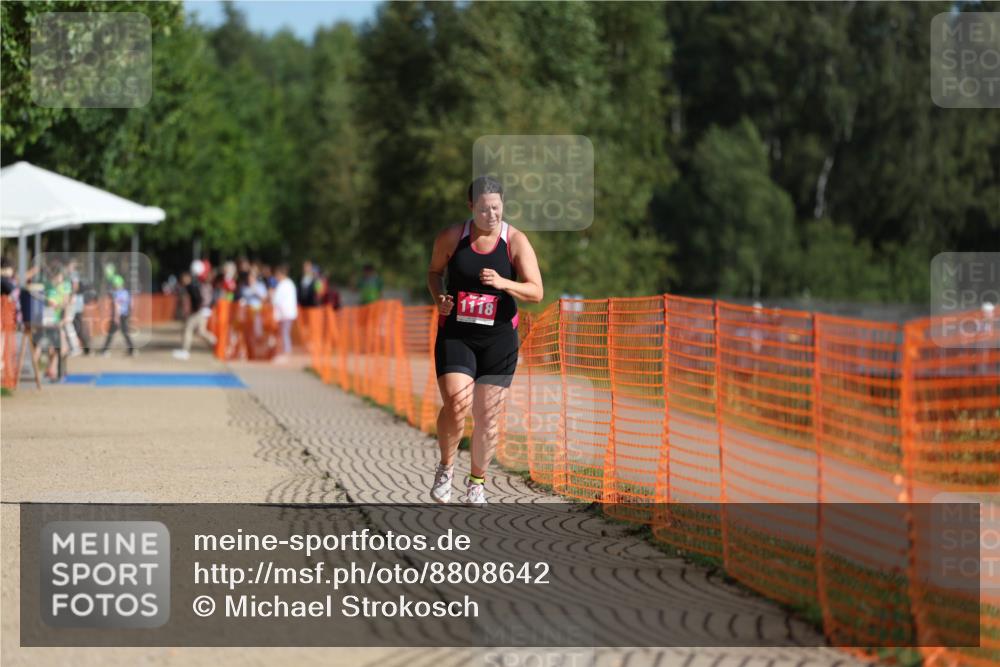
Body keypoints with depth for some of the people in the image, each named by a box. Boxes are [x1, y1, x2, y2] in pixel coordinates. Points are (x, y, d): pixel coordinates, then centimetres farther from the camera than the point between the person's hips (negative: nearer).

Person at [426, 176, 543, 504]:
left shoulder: (516, 241, -5)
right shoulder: (452, 237, -3)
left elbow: (536, 292, -9)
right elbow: (435, 271, 15)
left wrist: (503, 283, -27)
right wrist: (439, 298, -5)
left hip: (498, 338, 1)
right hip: (455, 335, -1)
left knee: (488, 417, 5)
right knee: (456, 406, -19)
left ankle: (477, 481, 26)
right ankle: (446, 468, 7)